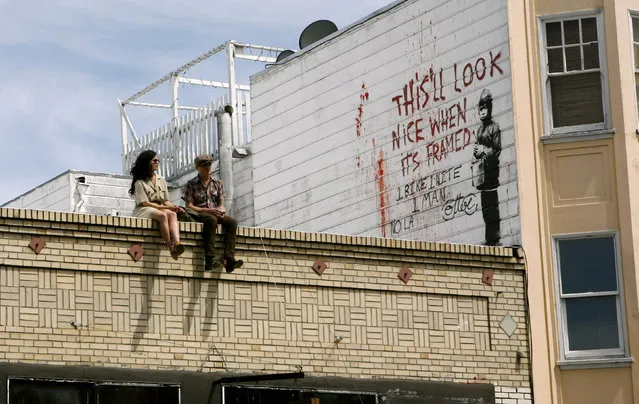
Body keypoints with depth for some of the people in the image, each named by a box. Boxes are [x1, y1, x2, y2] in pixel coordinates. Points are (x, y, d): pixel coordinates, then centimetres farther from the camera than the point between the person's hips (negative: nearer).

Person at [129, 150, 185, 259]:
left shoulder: (161, 181, 22)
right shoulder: (140, 182, 2)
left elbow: (165, 201, 16)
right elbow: (144, 203, -8)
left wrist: (174, 207, -8)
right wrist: (166, 208, -16)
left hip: (160, 209, 5)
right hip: (143, 211, -5)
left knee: (172, 214, -31)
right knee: (163, 215, -37)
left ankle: (177, 243, -55)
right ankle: (171, 248, -44)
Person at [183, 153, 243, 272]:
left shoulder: (218, 183, 16)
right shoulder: (191, 184, 3)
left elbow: (221, 204, 13)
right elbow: (189, 206, -6)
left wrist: (221, 210, -13)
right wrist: (208, 210, -18)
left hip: (215, 214, 4)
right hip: (198, 215, -4)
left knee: (232, 222, -27)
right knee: (211, 219, -39)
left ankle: (229, 259, -41)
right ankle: (210, 259, -50)